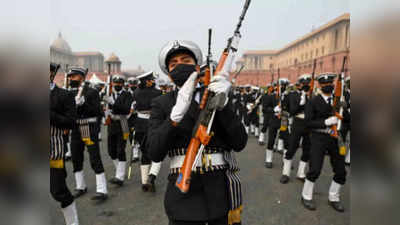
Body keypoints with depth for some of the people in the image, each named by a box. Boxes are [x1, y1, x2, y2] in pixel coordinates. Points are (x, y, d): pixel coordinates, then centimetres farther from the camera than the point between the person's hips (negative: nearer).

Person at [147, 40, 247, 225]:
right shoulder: (162, 104, 2)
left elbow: (239, 143, -5)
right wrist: (177, 111, -21)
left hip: (222, 190, 2)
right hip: (184, 193, -1)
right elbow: (155, 153, -10)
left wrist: (222, 102, -17)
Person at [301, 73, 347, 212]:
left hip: (336, 138, 5)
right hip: (319, 138, -5)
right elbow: (308, 122, -11)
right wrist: (326, 122, -21)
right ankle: (306, 196, 17)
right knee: (315, 170, -5)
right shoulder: (313, 102, -5)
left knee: (341, 171, 8)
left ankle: (334, 198, 29)